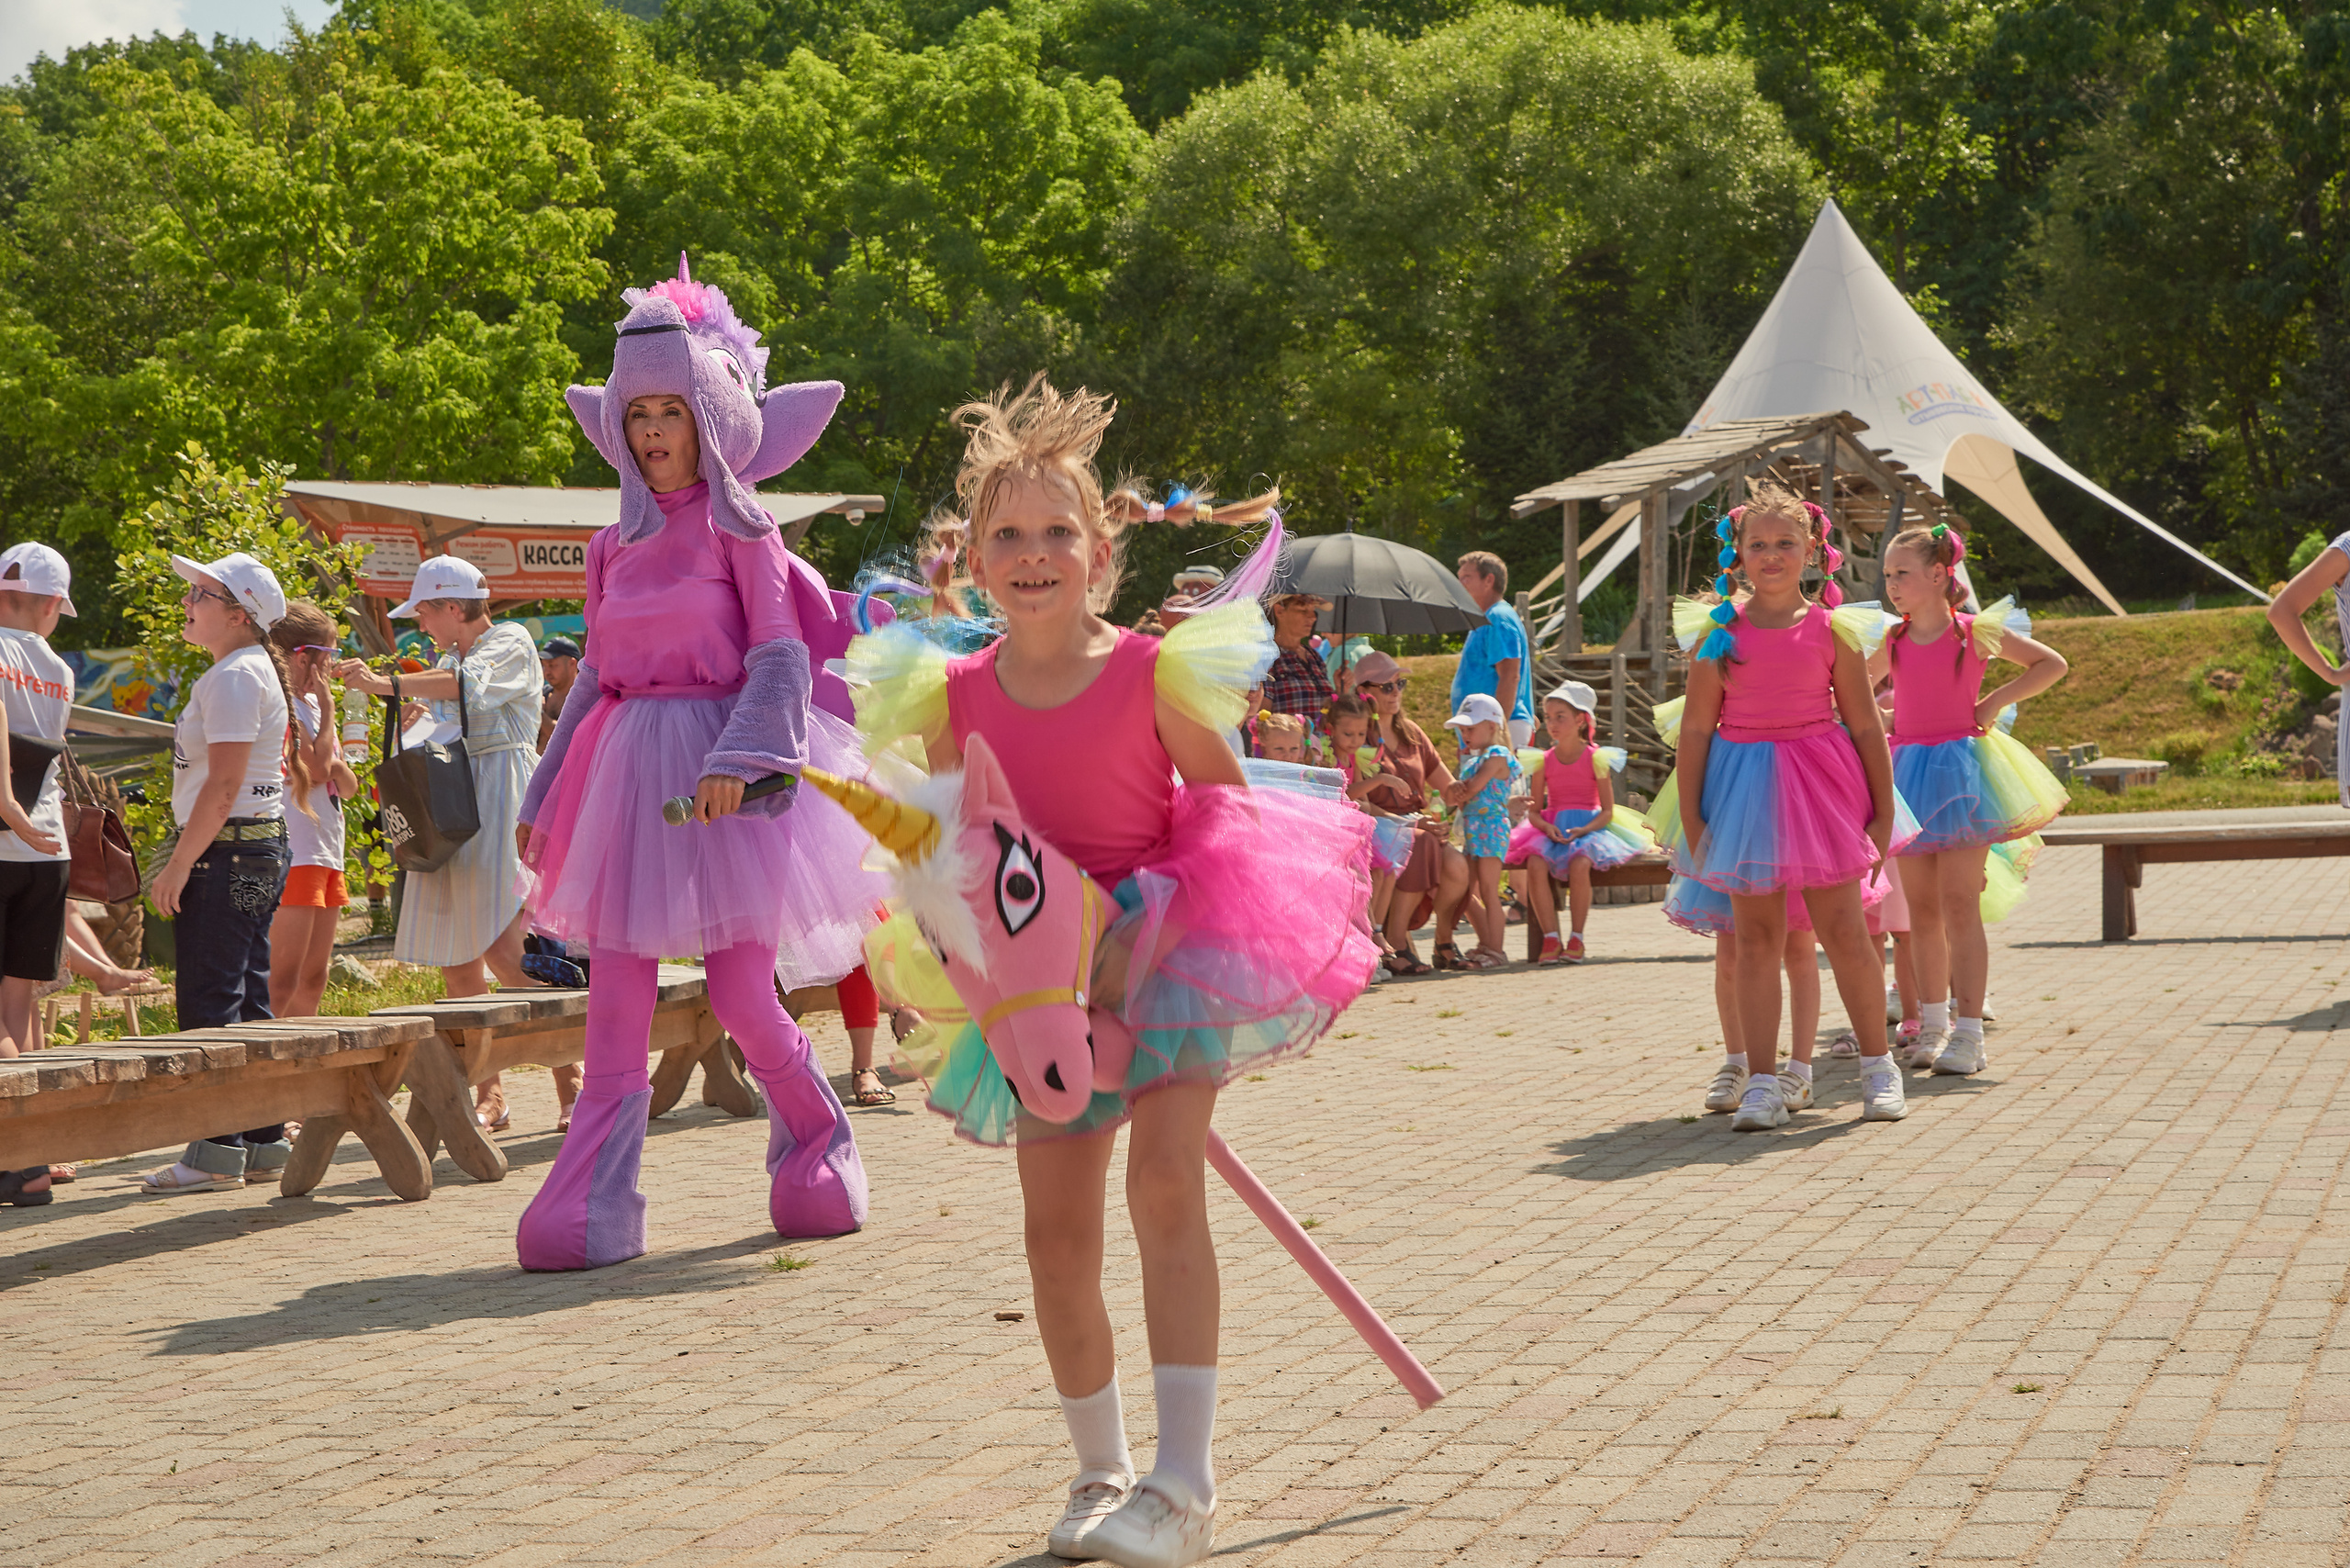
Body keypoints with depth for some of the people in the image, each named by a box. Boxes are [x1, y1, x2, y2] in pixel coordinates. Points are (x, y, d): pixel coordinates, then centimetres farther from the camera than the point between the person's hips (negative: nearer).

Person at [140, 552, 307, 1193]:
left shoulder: (235, 676, -14)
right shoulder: (257, 671, 17)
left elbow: (223, 785, -20)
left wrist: (179, 864, -18)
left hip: (226, 851, -10)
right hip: (261, 851, 10)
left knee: (209, 998, -8)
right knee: (248, 999, 12)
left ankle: (217, 1152, -7)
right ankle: (262, 1142, 16)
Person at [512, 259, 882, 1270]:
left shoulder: (740, 525, 0)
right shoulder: (615, 547, 14)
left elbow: (780, 652, -7)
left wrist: (739, 759, -22)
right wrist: (545, 799, 18)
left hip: (722, 770, -4)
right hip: (627, 763, 4)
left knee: (742, 994, -4)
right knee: (614, 998, -3)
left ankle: (818, 1142, 23)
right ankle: (591, 1208, -3)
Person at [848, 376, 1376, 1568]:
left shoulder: (1153, 673, -11)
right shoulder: (958, 699, -1)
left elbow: (1229, 809, -3)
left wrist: (1149, 933, -13)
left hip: (1166, 954, -4)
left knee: (1165, 1185, -20)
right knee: (1057, 1234, 4)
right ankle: (1100, 1472, 22)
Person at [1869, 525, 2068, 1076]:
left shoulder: (1975, 633, -3)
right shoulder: (1890, 642, 6)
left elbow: (2052, 664, 3)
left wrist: (1996, 701, -4)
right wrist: (1884, 707, 6)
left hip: (1960, 769, -4)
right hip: (1908, 771, 4)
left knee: (1959, 903, -8)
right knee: (1921, 907, 8)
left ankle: (1968, 1032, -5)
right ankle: (1933, 1023, 19)